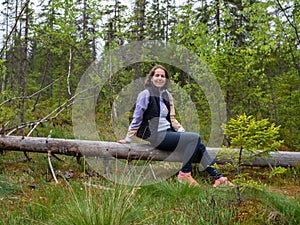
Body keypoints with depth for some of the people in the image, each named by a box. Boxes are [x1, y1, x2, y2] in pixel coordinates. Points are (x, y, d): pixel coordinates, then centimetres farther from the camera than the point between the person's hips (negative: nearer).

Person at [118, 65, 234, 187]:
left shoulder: (167, 95, 15)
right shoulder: (145, 94, -6)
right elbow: (137, 118, -3)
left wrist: (182, 131, 6)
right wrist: (128, 139, 0)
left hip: (168, 131, 7)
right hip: (156, 136, -7)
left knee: (199, 145, -12)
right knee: (195, 137, -20)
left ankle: (218, 177, -8)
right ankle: (184, 174, -11)